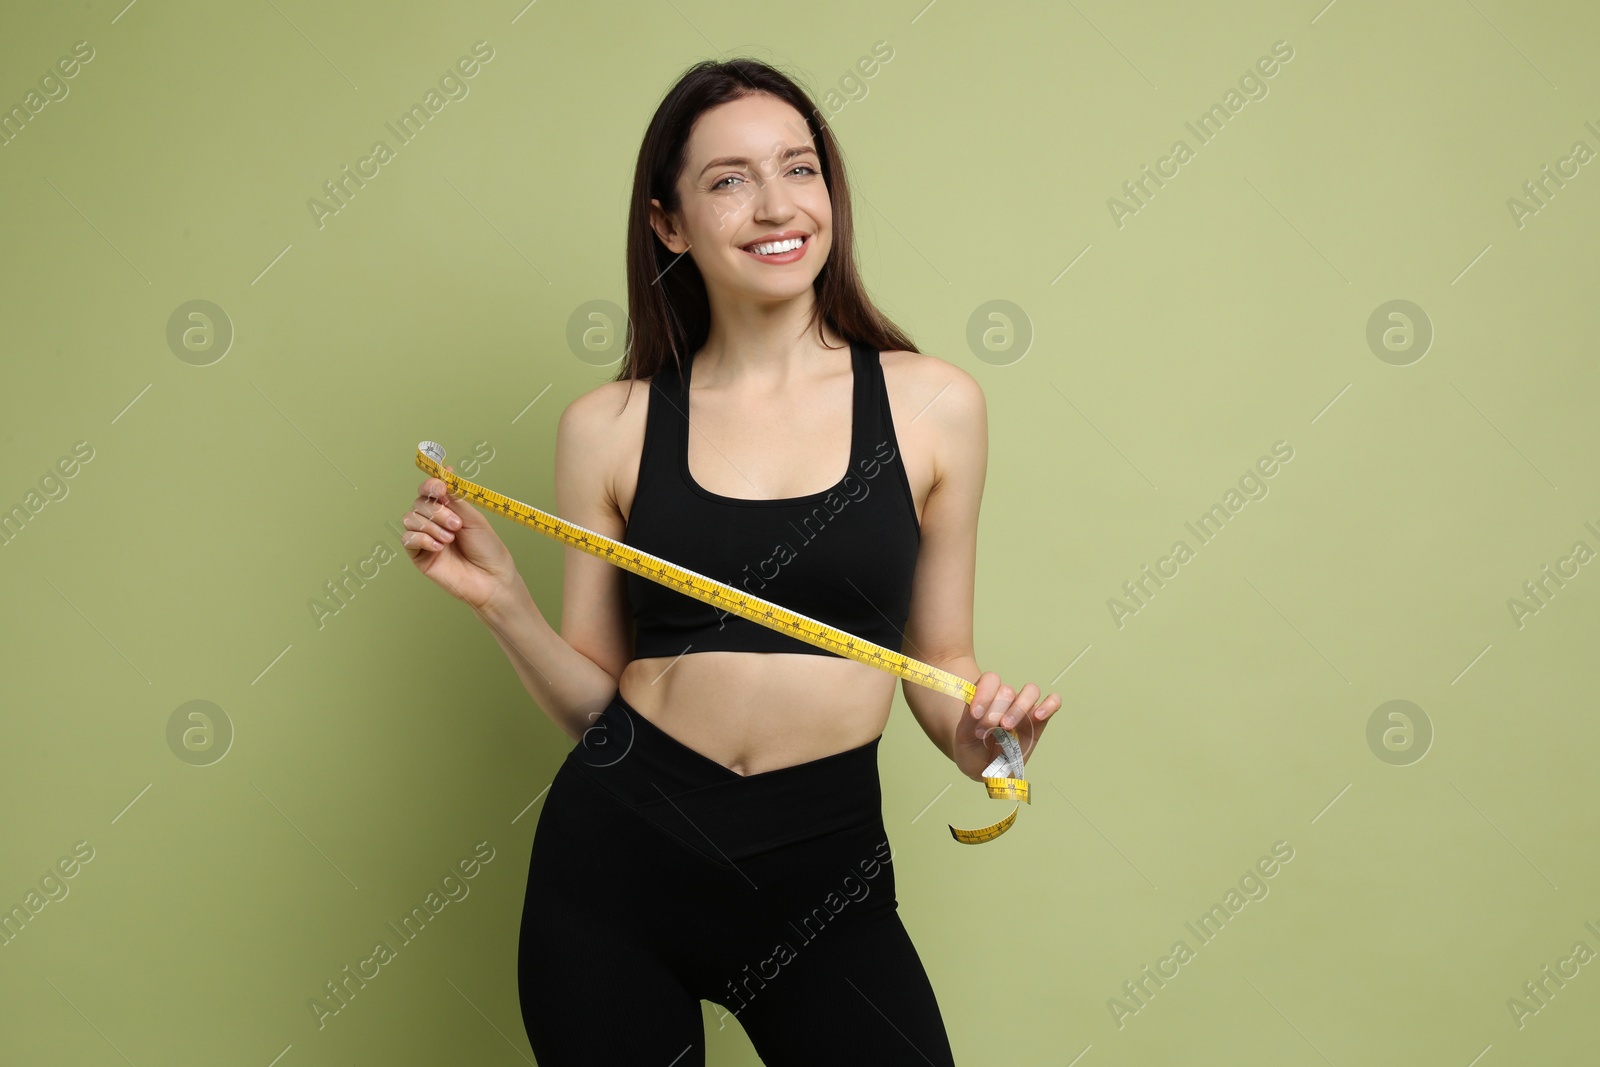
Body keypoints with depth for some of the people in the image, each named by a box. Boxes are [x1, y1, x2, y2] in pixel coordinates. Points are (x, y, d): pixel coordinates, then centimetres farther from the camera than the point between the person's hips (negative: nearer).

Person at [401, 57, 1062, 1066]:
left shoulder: (933, 404, -1)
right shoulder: (610, 426, 0)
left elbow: (941, 661, 7)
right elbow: (596, 699, 6)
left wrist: (978, 733, -13)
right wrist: (501, 597, -10)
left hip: (822, 872, 0)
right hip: (617, 855, 1)